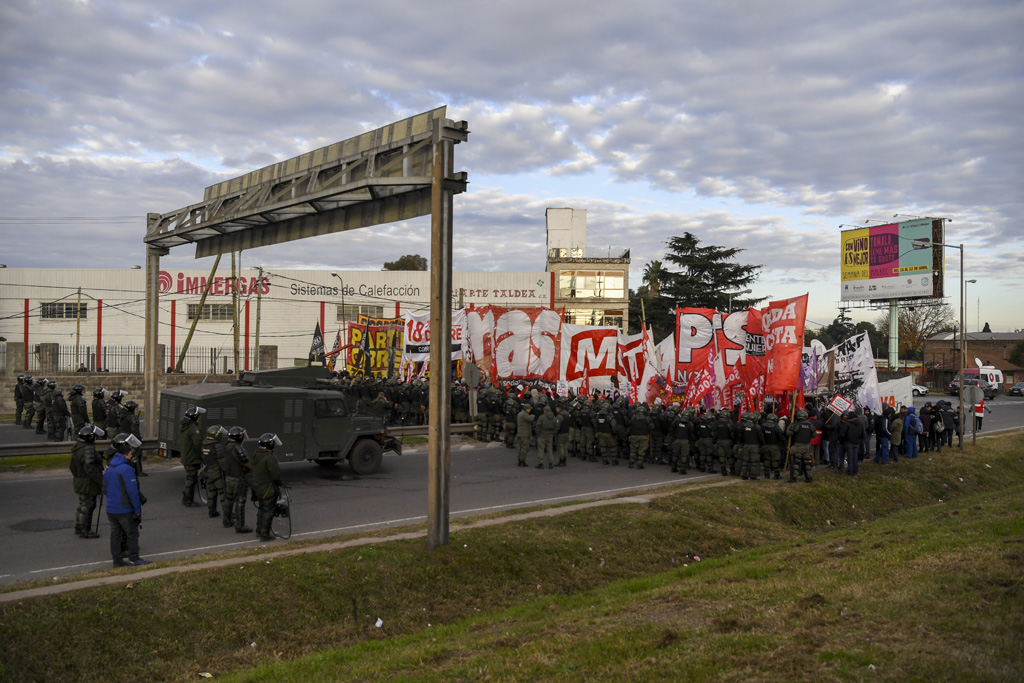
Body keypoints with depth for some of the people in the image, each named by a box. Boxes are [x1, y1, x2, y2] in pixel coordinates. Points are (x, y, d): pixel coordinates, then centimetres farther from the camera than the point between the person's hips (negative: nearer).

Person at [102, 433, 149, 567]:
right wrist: (137, 510, -13)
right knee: (132, 533, 4)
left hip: (110, 509, 7)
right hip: (125, 509, -7)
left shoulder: (109, 469, 8)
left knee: (115, 534, 11)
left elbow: (105, 489, 16)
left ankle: (117, 559, 16)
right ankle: (134, 559, 9)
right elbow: (133, 492, -19)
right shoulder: (126, 469, -18)